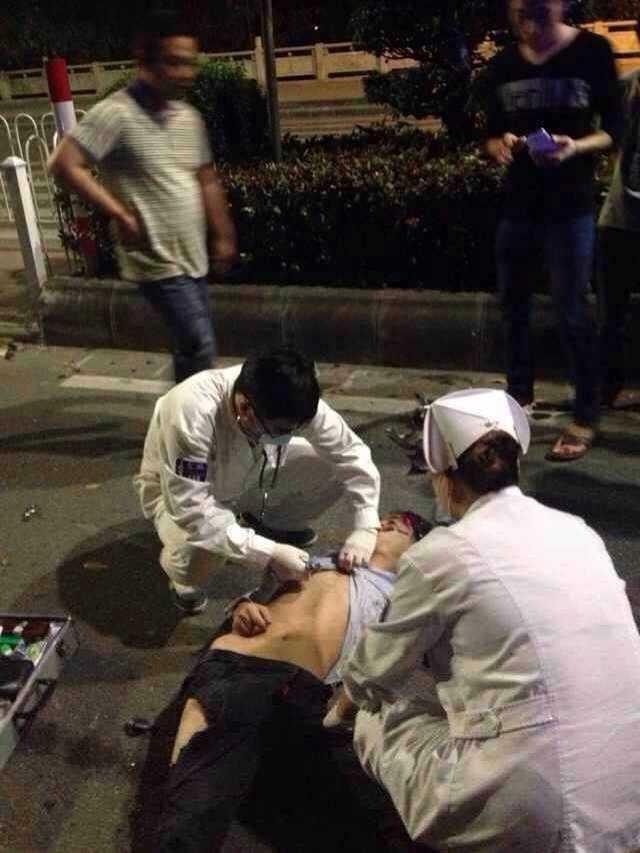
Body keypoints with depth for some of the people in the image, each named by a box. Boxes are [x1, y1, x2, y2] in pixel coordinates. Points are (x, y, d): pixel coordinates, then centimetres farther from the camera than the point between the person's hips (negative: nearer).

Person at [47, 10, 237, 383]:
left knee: (190, 346, 16)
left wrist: (223, 235, 18)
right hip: (158, 261, -7)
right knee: (200, 348, -11)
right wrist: (121, 214, -20)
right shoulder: (117, 113, -15)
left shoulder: (189, 117, 8)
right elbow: (64, 164, -19)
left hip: (193, 256, 8)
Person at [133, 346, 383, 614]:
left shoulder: (292, 403, -28)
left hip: (245, 477, 4)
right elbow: (192, 511, -39)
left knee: (332, 467, -13)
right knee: (202, 548, -36)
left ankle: (271, 524, 15)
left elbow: (352, 454, -18)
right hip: (179, 488, -4)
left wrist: (365, 528, -28)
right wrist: (268, 552, -40)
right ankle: (185, 580, 2)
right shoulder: (192, 414, -42)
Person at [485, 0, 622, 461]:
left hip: (570, 205, -5)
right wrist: (500, 146, -11)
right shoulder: (503, 65, 8)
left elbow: (614, 128, -3)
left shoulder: (592, 51, -3)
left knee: (572, 311, -4)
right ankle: (519, 395, 29)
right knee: (513, 304, 11)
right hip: (517, 203, 5)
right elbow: (491, 134, 12)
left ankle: (586, 417, 8)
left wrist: (575, 147, -22)